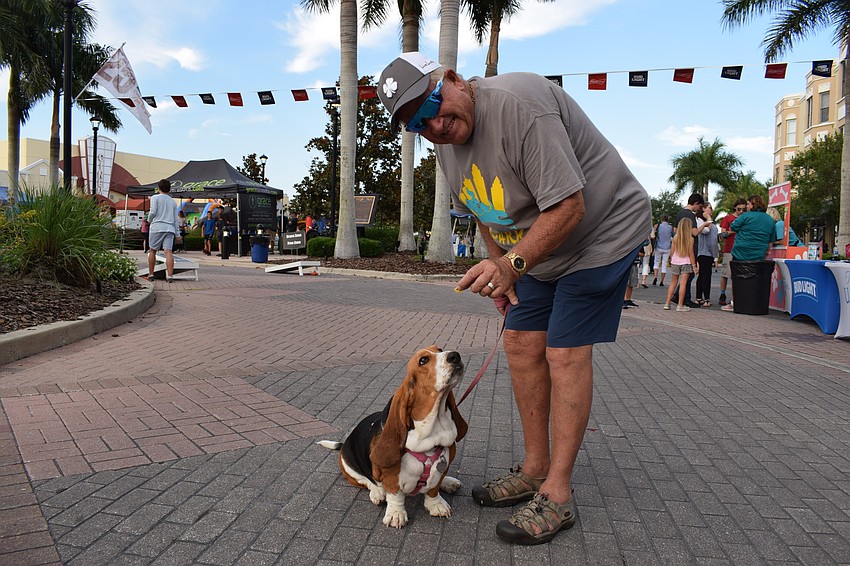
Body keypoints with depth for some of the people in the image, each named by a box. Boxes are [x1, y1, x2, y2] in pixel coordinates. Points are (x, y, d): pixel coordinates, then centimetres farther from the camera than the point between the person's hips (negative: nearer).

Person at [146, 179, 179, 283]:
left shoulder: (155, 198, 5)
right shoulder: (173, 202, 18)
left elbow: (153, 212, -8)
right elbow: (175, 219, 16)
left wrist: (149, 220, 13)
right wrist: (177, 234, 17)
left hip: (157, 227, -3)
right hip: (170, 228, 3)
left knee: (152, 251, 10)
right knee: (168, 251, -7)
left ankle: (151, 274, 14)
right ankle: (170, 275, -17)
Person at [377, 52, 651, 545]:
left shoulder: (517, 103, -28)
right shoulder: (446, 142, 0)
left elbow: (568, 206, -30)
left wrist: (513, 264, -36)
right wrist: (500, 271, 8)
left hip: (602, 233, -8)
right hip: (534, 246, 8)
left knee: (566, 353, -10)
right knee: (522, 344, 4)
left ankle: (557, 496, 2)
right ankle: (535, 470, 19)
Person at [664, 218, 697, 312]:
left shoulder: (675, 238, 0)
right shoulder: (690, 239, -8)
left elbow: (672, 252, 3)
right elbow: (690, 253, -7)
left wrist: (671, 262, 16)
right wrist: (694, 266, 0)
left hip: (675, 262, 3)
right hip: (686, 263, -3)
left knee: (673, 282, 13)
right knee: (683, 283, -2)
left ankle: (667, 303, 13)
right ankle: (680, 305, -3)